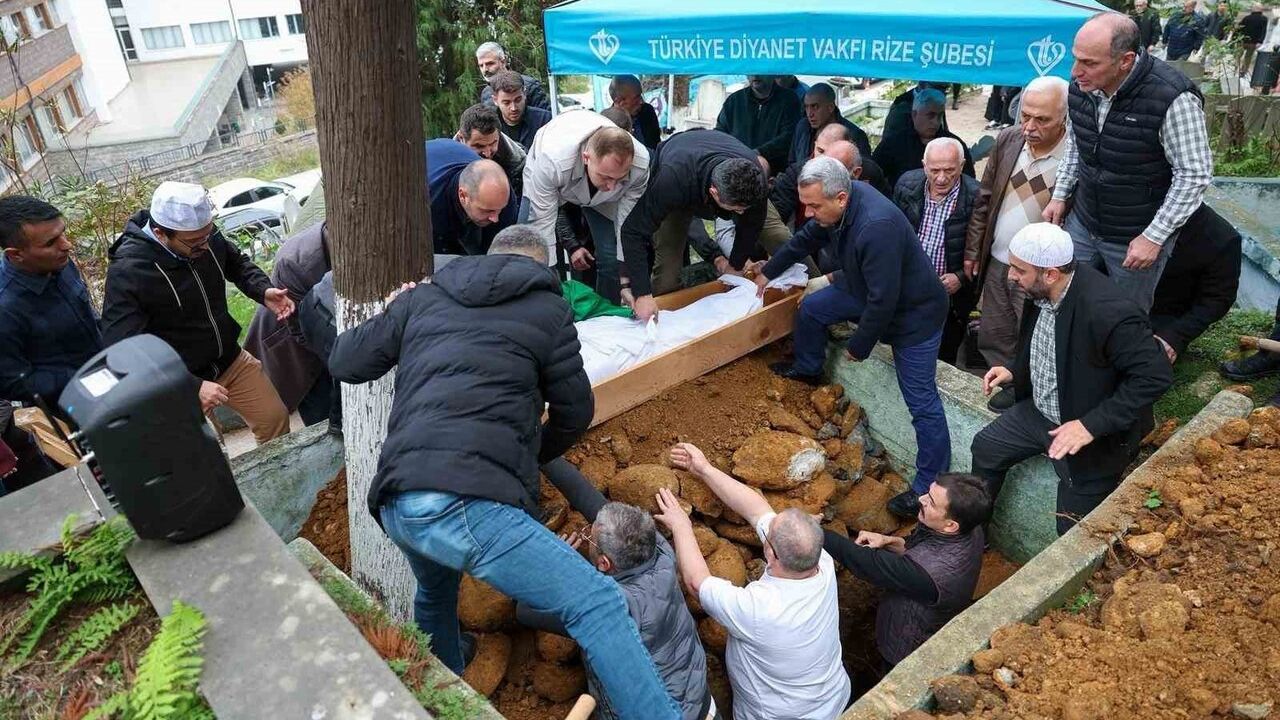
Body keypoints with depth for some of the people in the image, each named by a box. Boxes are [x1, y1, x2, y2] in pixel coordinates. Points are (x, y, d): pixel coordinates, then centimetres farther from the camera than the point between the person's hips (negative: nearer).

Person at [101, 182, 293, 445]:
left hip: (231, 360, 5)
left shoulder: (206, 236, -11)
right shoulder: (127, 272, -28)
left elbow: (236, 263, 11)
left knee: (275, 418, 13)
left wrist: (263, 291, -11)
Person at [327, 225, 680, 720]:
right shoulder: (548, 309, 10)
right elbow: (575, 413, 15)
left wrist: (394, 317, 44)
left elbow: (343, 363, 27)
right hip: (468, 504, -6)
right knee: (599, 607, -5)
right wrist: (530, 457, 35)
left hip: (395, 503, 7)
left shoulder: (421, 297, 20)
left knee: (435, 593, 35)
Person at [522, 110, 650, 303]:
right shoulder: (552, 159, -44)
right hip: (550, 185, -1)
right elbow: (542, 223, -36)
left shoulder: (640, 165, -36)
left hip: (600, 198, 2)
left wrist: (626, 282, -24)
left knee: (611, 259, -9)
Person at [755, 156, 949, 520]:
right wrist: (767, 273, 18)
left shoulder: (877, 227, -39)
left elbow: (882, 300, -33)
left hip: (914, 312, -9)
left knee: (921, 400, -7)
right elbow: (807, 239, 9)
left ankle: (929, 487, 2)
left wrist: (858, 346, -18)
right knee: (811, 308, 17)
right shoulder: (837, 204, -11)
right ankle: (808, 370, 42)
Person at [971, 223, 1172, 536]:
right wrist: (1015, 373, -1)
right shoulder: (1041, 291, -7)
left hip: (1091, 432, -7)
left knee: (1074, 533, 3)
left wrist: (1091, 425, -32)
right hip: (1039, 411, 8)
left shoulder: (1108, 311, -33)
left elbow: (1156, 375, -30)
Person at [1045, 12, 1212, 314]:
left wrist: (1154, 237, -18)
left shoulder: (1173, 99, -25)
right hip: (1083, 222, 5)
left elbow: (1195, 175, -18)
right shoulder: (1082, 84, -8)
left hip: (1138, 237, -5)